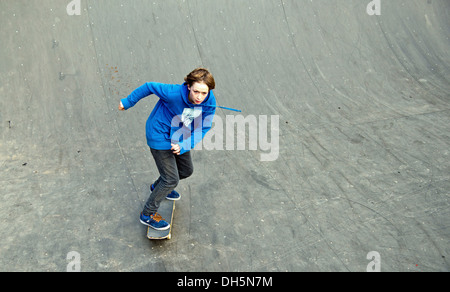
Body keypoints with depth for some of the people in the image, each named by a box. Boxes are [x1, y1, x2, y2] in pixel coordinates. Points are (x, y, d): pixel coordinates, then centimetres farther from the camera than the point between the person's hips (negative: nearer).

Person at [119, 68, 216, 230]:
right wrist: (127, 102, -4)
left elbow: (203, 129, -13)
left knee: (186, 171, 22)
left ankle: (157, 188, 51)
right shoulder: (174, 93, -34)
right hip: (160, 136, -6)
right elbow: (150, 87, -19)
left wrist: (184, 145, -30)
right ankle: (147, 215, 18)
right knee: (171, 180, -4)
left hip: (179, 138, 7)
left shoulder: (209, 103, -20)